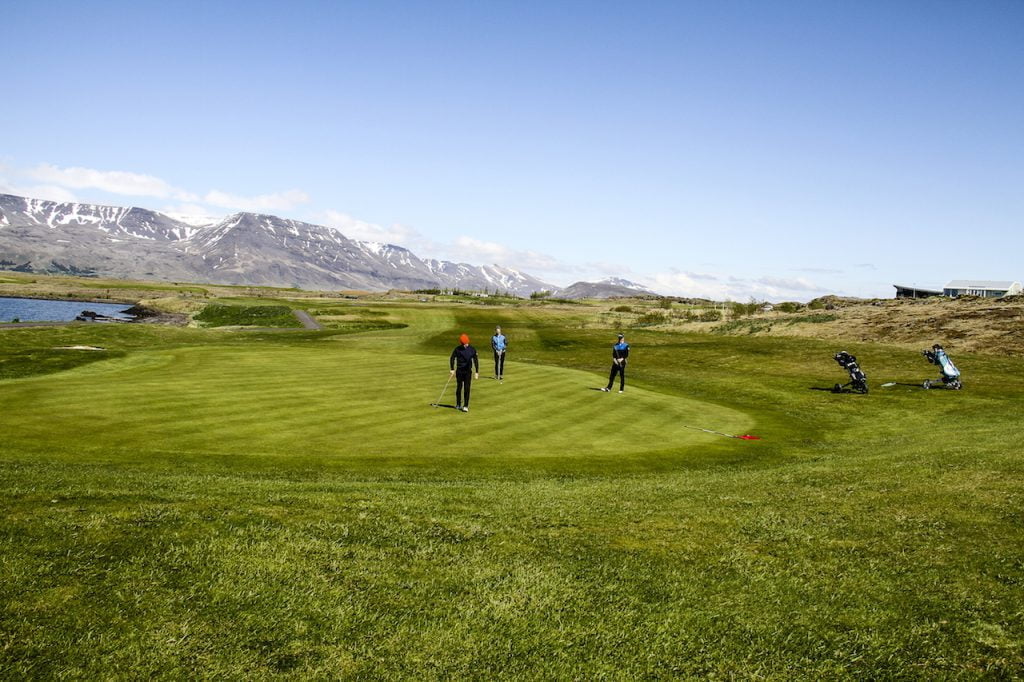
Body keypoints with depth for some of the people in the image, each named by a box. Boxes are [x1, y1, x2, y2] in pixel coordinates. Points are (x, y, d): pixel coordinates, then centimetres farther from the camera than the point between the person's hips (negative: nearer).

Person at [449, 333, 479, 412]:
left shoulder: (472, 349, -3)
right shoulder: (457, 349, -4)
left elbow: (476, 360, 2)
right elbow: (452, 359, 1)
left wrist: (477, 372, -1)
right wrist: (452, 370, -5)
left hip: (468, 371, -1)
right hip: (459, 371, 1)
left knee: (467, 389, -7)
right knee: (459, 388, 8)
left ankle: (466, 406, -7)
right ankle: (458, 404, 22)